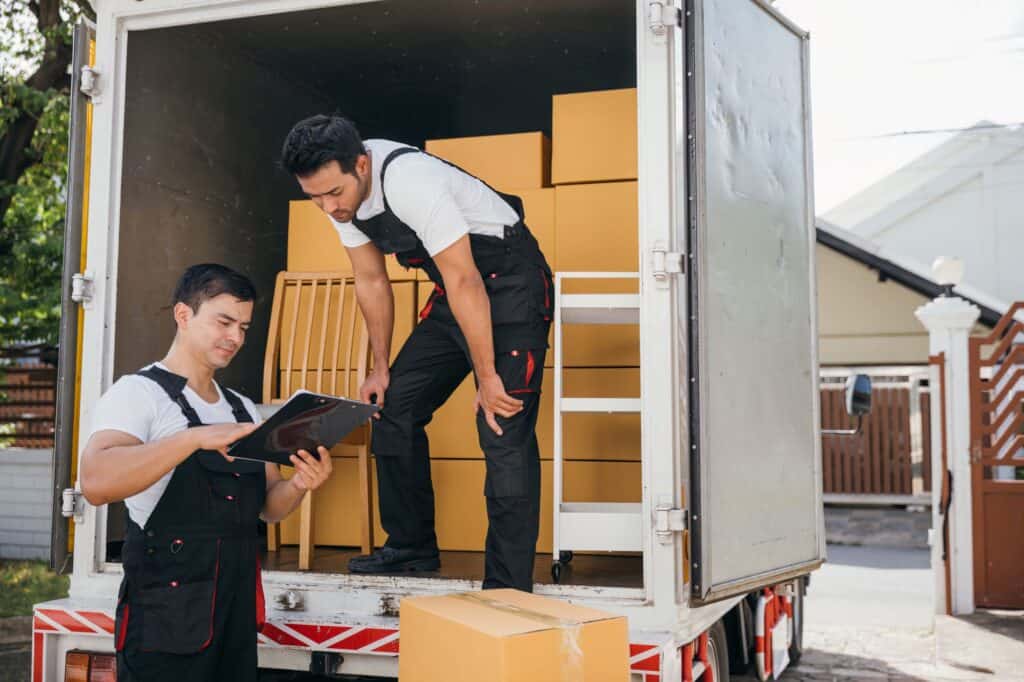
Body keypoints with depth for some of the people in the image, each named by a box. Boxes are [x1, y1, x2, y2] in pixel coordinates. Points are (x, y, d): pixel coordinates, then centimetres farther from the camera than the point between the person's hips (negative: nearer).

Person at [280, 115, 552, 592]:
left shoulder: (410, 182, -30)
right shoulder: (342, 195, -4)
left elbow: (465, 282, -27)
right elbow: (371, 282, 8)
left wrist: (487, 377, -22)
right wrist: (381, 369, 11)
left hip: (508, 279, -9)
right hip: (456, 285, 9)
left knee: (504, 431, -14)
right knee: (394, 405, 8)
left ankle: (508, 588, -9)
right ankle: (411, 547, 21)